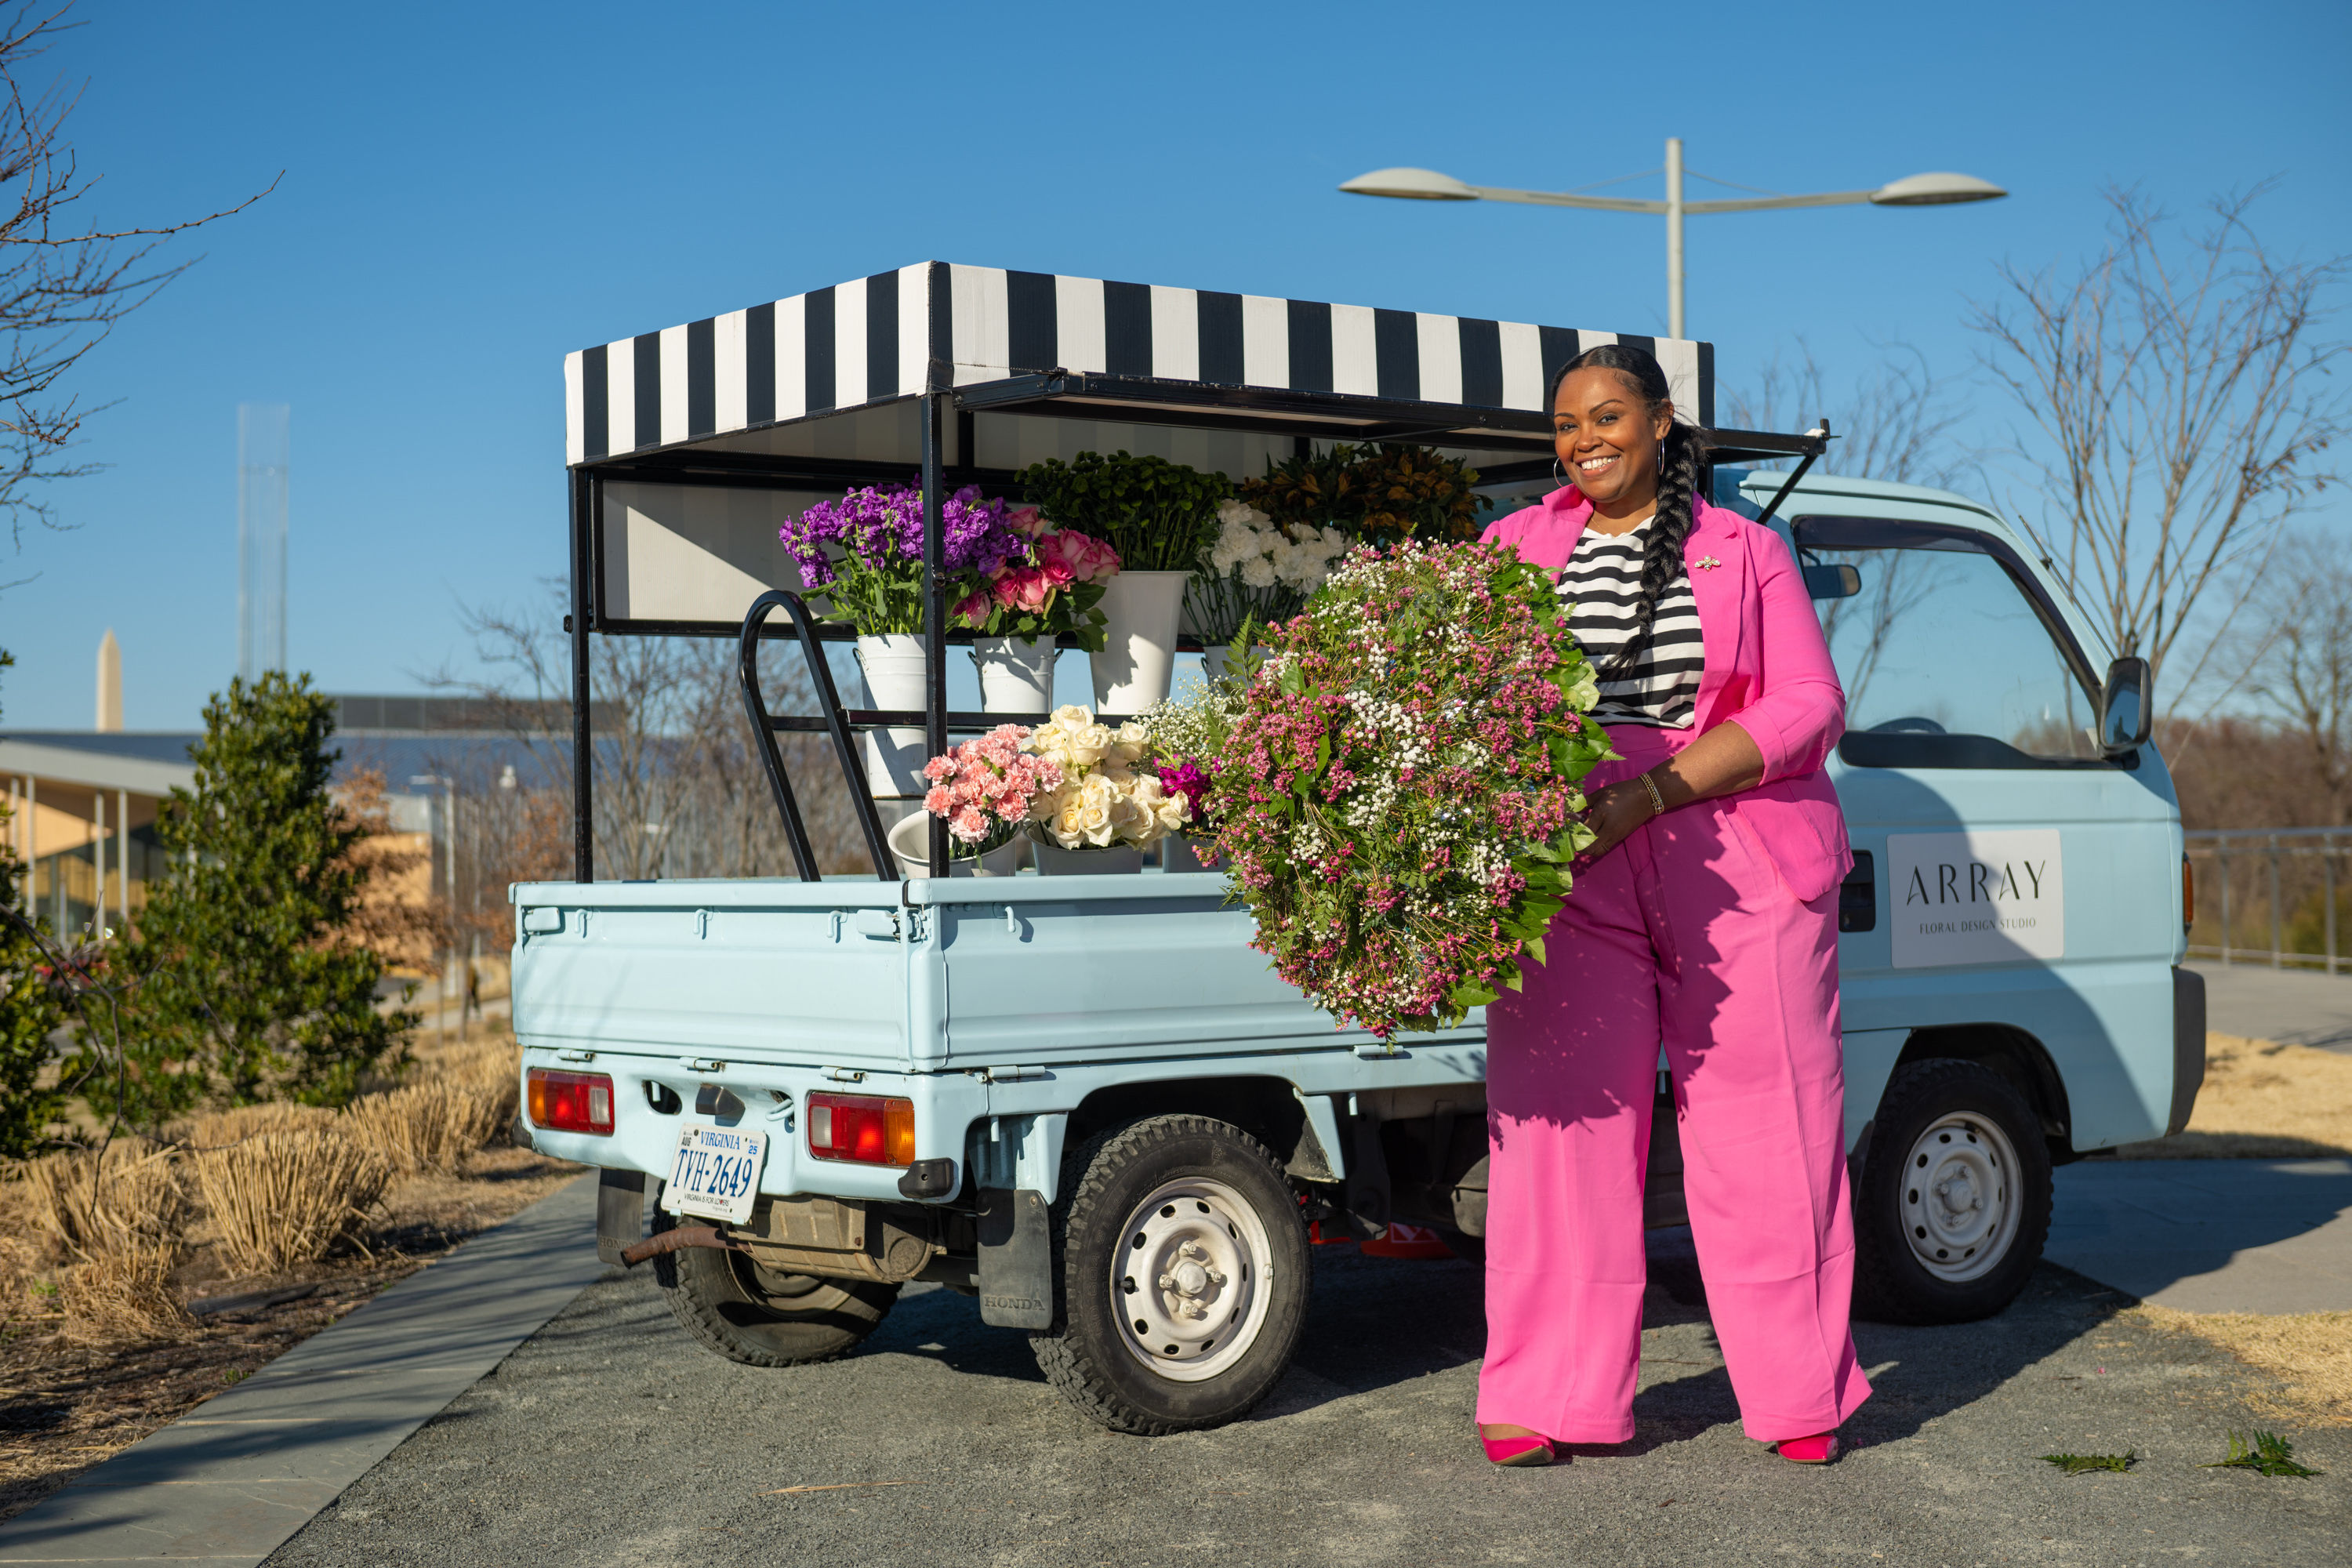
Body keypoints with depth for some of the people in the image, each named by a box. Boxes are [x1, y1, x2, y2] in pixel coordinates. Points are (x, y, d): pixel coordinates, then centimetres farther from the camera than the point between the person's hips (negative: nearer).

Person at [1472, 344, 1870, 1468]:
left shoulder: (1744, 552, 9)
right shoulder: (1515, 550, 13)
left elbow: (1807, 709, 0)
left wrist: (1648, 795, -13)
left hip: (1742, 868, -1)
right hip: (1569, 869, 1)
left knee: (1765, 1125, 1)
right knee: (1561, 1123, -4)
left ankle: (1800, 1394, 14)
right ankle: (1551, 1399, 4)